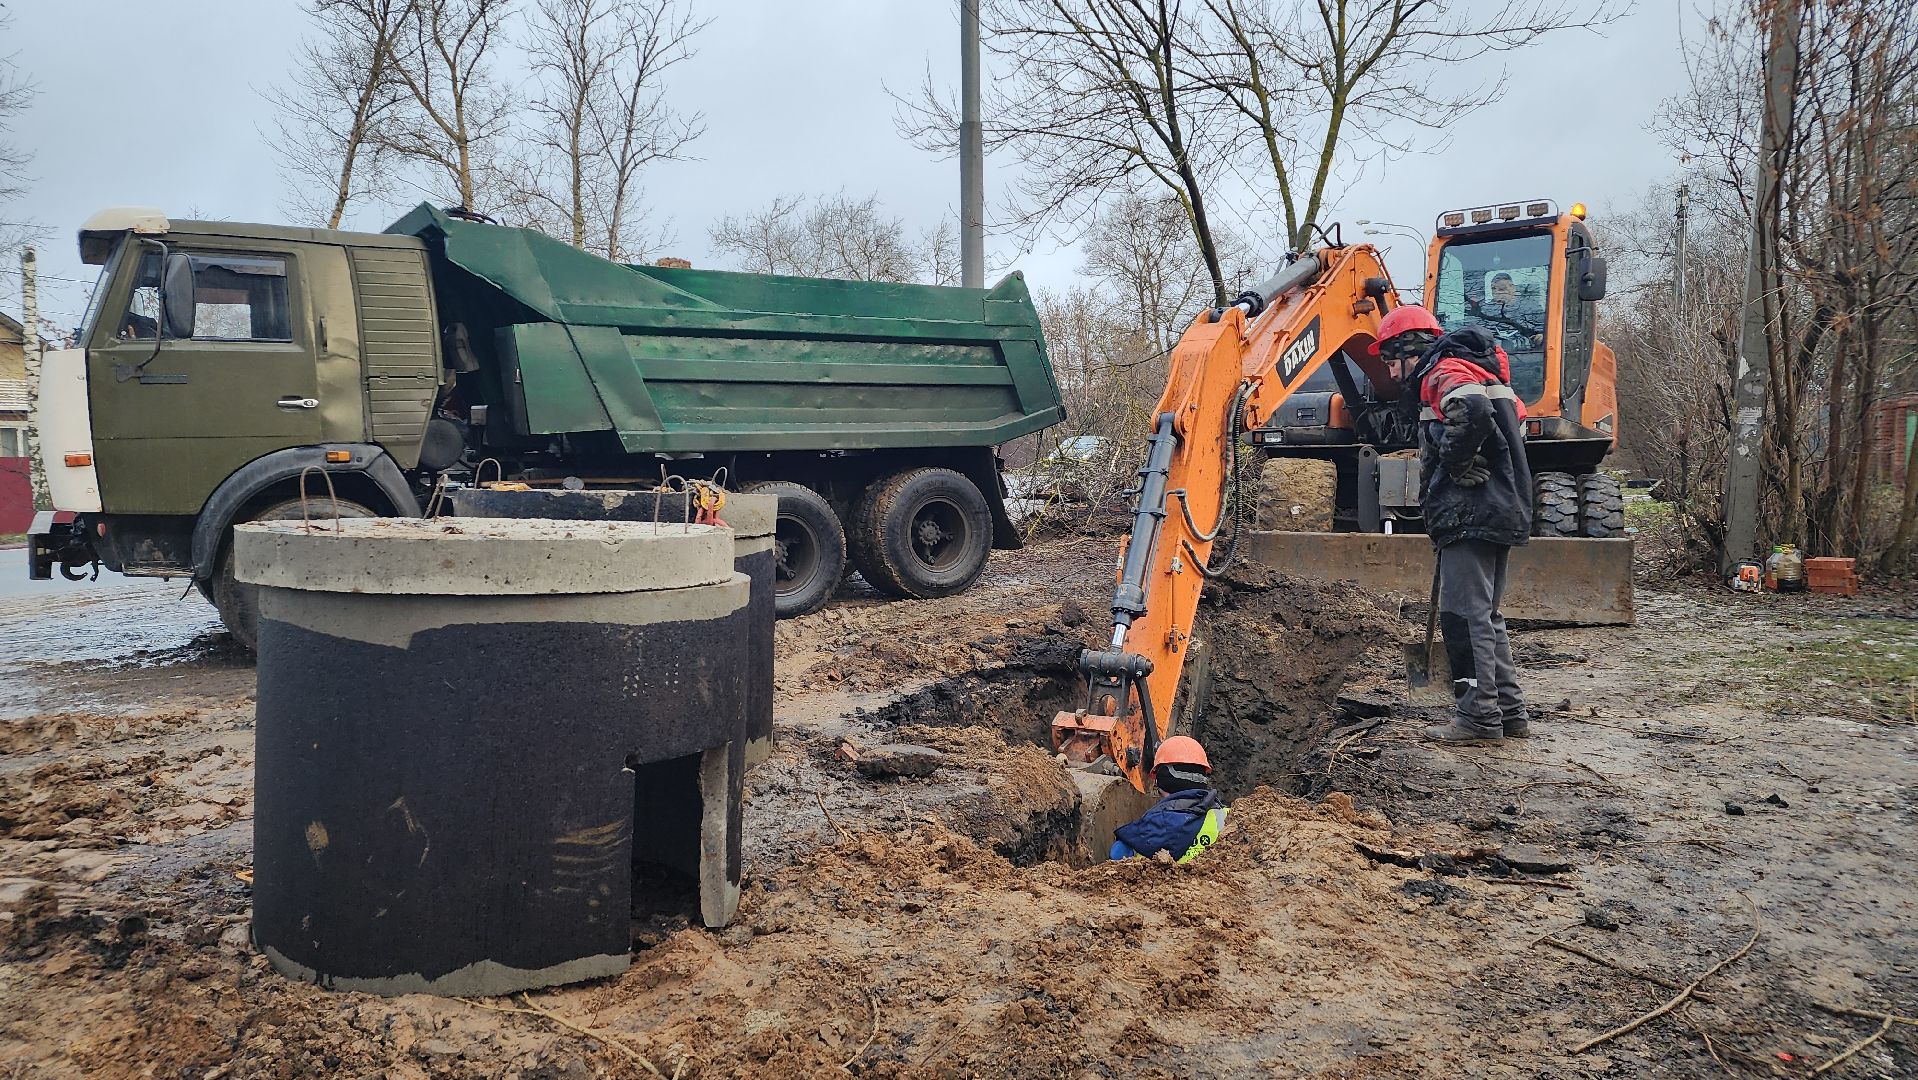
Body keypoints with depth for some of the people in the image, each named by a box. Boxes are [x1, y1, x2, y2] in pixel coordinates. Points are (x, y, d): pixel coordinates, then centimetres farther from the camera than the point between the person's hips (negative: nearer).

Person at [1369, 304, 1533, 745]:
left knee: (1464, 614, -8)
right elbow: (1516, 421, 28)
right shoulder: (1474, 372, 25)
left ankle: (1478, 717, -6)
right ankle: (1509, 712, 19)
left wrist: (1452, 463, -16)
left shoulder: (1445, 372, -9)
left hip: (1470, 515, -11)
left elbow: (1472, 412, -31)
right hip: (1495, 514, 11)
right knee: (1484, 616, 15)